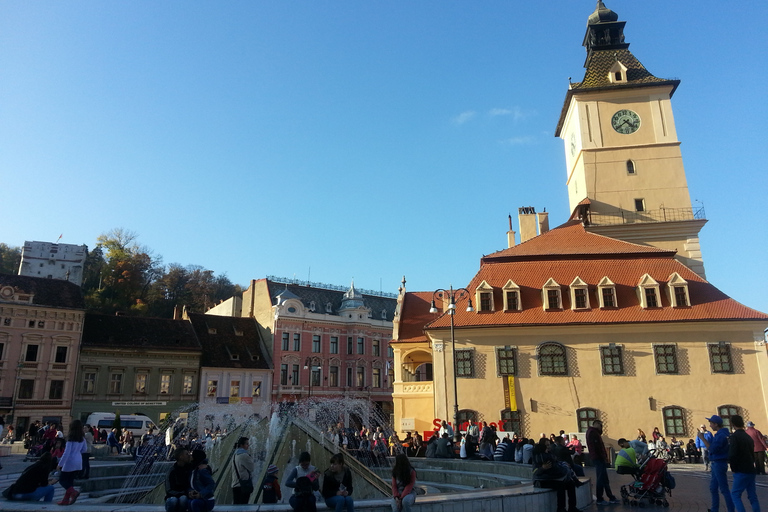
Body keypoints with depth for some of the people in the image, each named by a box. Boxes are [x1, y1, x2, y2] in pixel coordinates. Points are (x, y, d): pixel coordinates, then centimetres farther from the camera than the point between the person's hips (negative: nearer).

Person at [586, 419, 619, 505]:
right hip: (598, 459, -10)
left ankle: (611, 498, 21)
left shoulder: (593, 432, 20)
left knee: (604, 479, 14)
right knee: (601, 479, -5)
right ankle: (599, 500, 1)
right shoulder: (592, 432, -13)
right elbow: (597, 447, -21)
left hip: (599, 459, 10)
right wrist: (603, 457, -19)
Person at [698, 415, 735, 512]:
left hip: (719, 464, -11)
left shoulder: (721, 435, -19)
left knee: (724, 489, -3)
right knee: (713, 488, 17)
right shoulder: (720, 434, 13)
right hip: (716, 464, 11)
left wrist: (702, 438, -20)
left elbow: (712, 449, -23)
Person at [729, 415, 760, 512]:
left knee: (735, 495, -1)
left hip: (741, 471, -8)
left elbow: (732, 455, -20)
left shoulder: (735, 436, -13)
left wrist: (734, 469, -7)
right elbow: (752, 454, 18)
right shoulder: (748, 437, 12)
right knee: (752, 496, 12)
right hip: (751, 470, 8)